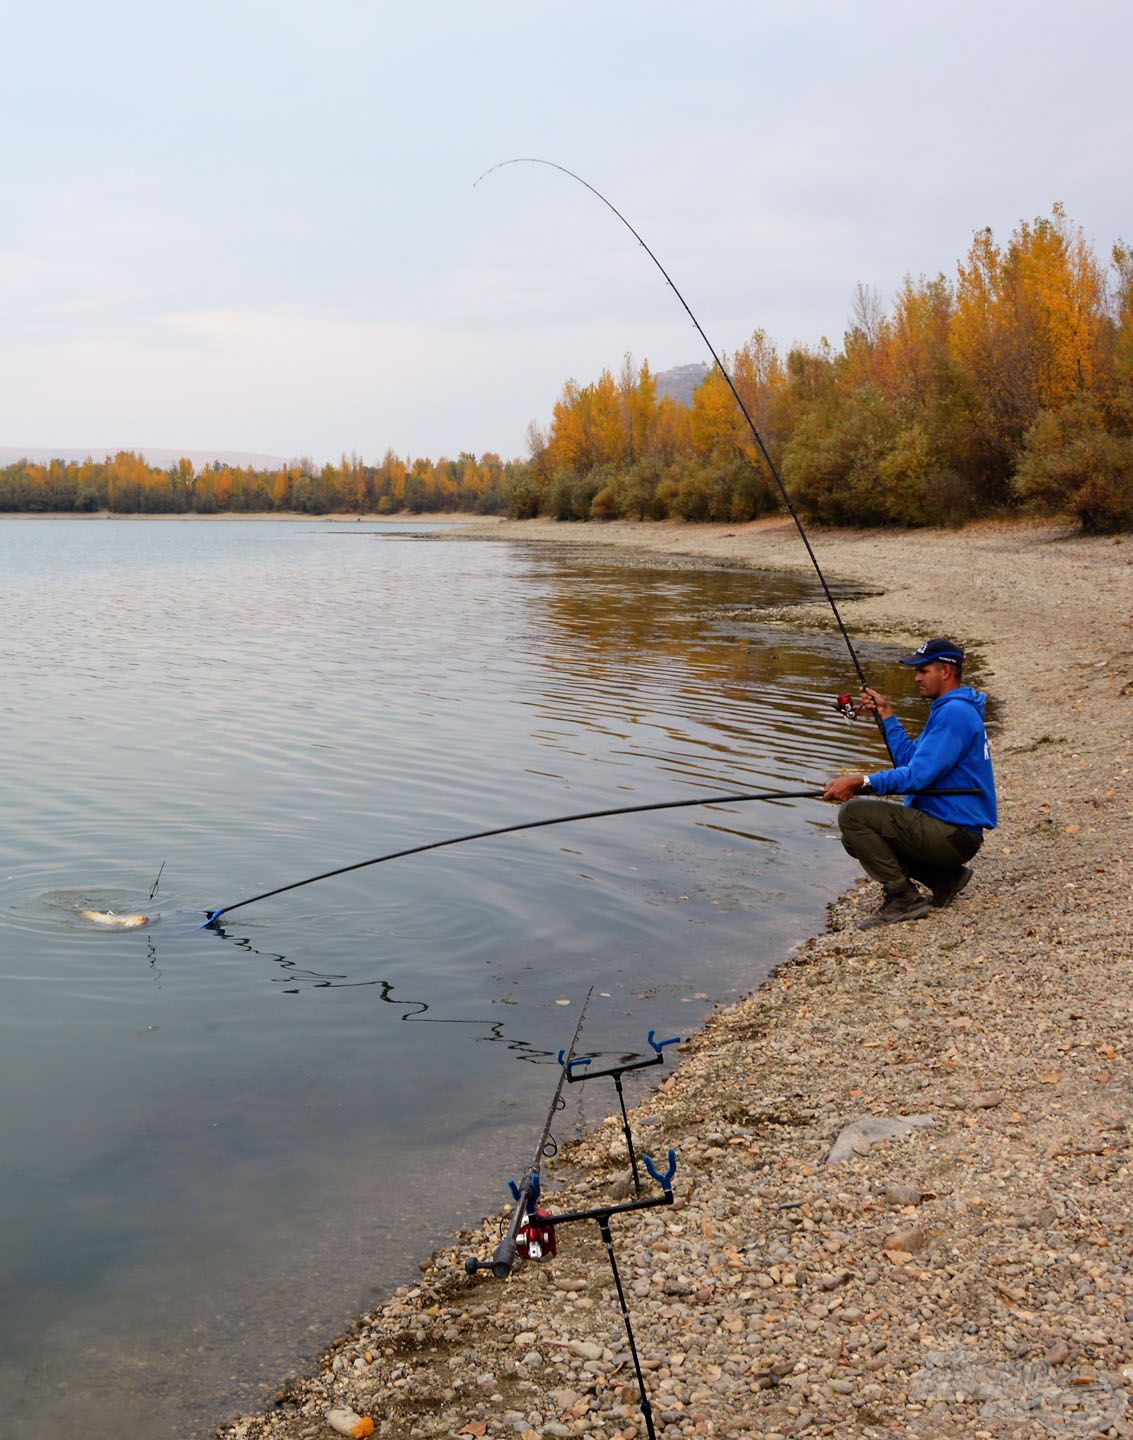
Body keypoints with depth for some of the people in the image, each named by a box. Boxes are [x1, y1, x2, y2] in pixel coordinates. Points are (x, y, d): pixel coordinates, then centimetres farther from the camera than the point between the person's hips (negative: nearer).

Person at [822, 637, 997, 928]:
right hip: (954, 834, 11)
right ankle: (945, 877, 12)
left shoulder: (955, 712, -17)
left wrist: (860, 782, -27)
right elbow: (909, 759, 19)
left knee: (853, 814, -18)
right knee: (856, 838, 15)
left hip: (954, 834, -11)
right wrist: (886, 714, 15)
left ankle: (903, 899, -12)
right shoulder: (951, 709, 17)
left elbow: (919, 774, -25)